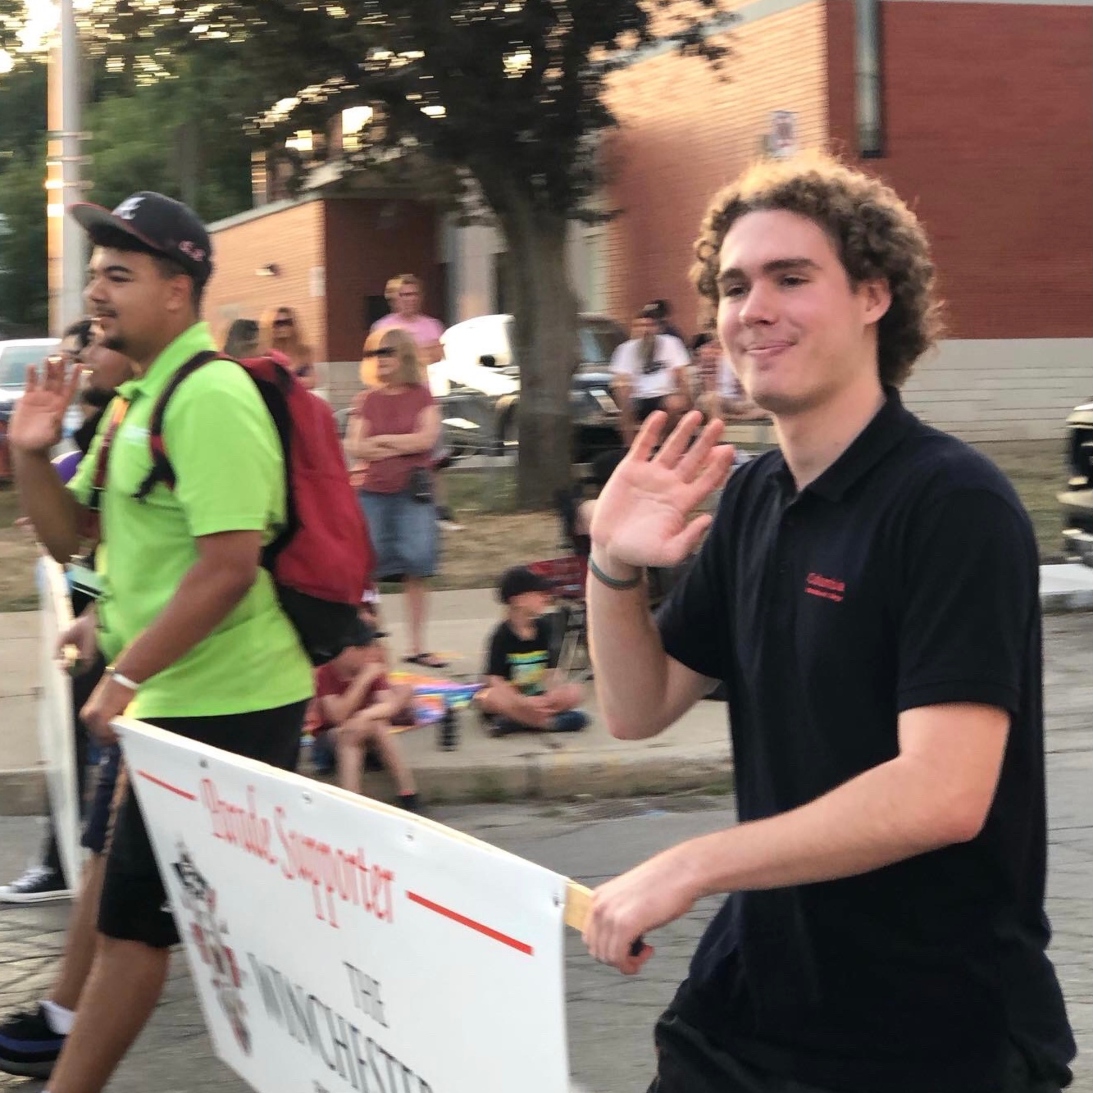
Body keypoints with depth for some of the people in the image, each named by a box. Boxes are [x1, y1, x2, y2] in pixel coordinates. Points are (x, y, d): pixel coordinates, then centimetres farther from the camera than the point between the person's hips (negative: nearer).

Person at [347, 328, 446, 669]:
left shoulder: (422, 396, 4)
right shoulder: (367, 400, 10)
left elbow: (426, 438, -9)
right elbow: (354, 447, 0)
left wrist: (380, 440, -6)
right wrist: (402, 446, -11)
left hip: (412, 491, -2)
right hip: (371, 491, 2)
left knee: (417, 569, -4)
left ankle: (417, 646, 1)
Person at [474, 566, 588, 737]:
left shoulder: (543, 628, 2)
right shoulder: (502, 635, -12)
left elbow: (550, 672, 0)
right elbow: (495, 679, -18)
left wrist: (552, 695, -21)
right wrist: (523, 703, -31)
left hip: (533, 697, 5)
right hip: (507, 697, -5)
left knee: (575, 693, -19)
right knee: (486, 698, -38)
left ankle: (514, 720, -25)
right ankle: (551, 722, -32)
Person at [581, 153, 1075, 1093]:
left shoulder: (955, 506, -18)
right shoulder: (751, 497, 5)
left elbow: (945, 794, -27)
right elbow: (640, 710, 11)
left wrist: (689, 867, -25)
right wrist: (613, 566, -7)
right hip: (751, 992, 7)